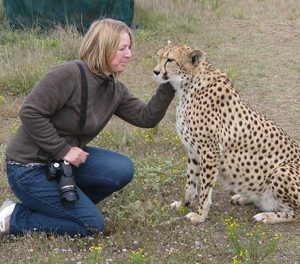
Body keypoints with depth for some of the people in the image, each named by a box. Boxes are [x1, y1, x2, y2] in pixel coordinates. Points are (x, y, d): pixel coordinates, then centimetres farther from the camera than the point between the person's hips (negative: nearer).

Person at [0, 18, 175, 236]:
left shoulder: (115, 90, 2)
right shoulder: (69, 74, -23)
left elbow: (146, 118, -1)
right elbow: (31, 113, -25)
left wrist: (168, 87, -12)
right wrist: (63, 150, -23)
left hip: (64, 160, 8)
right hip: (29, 167, -8)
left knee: (123, 169, -11)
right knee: (92, 225, -10)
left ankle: (70, 204, 9)